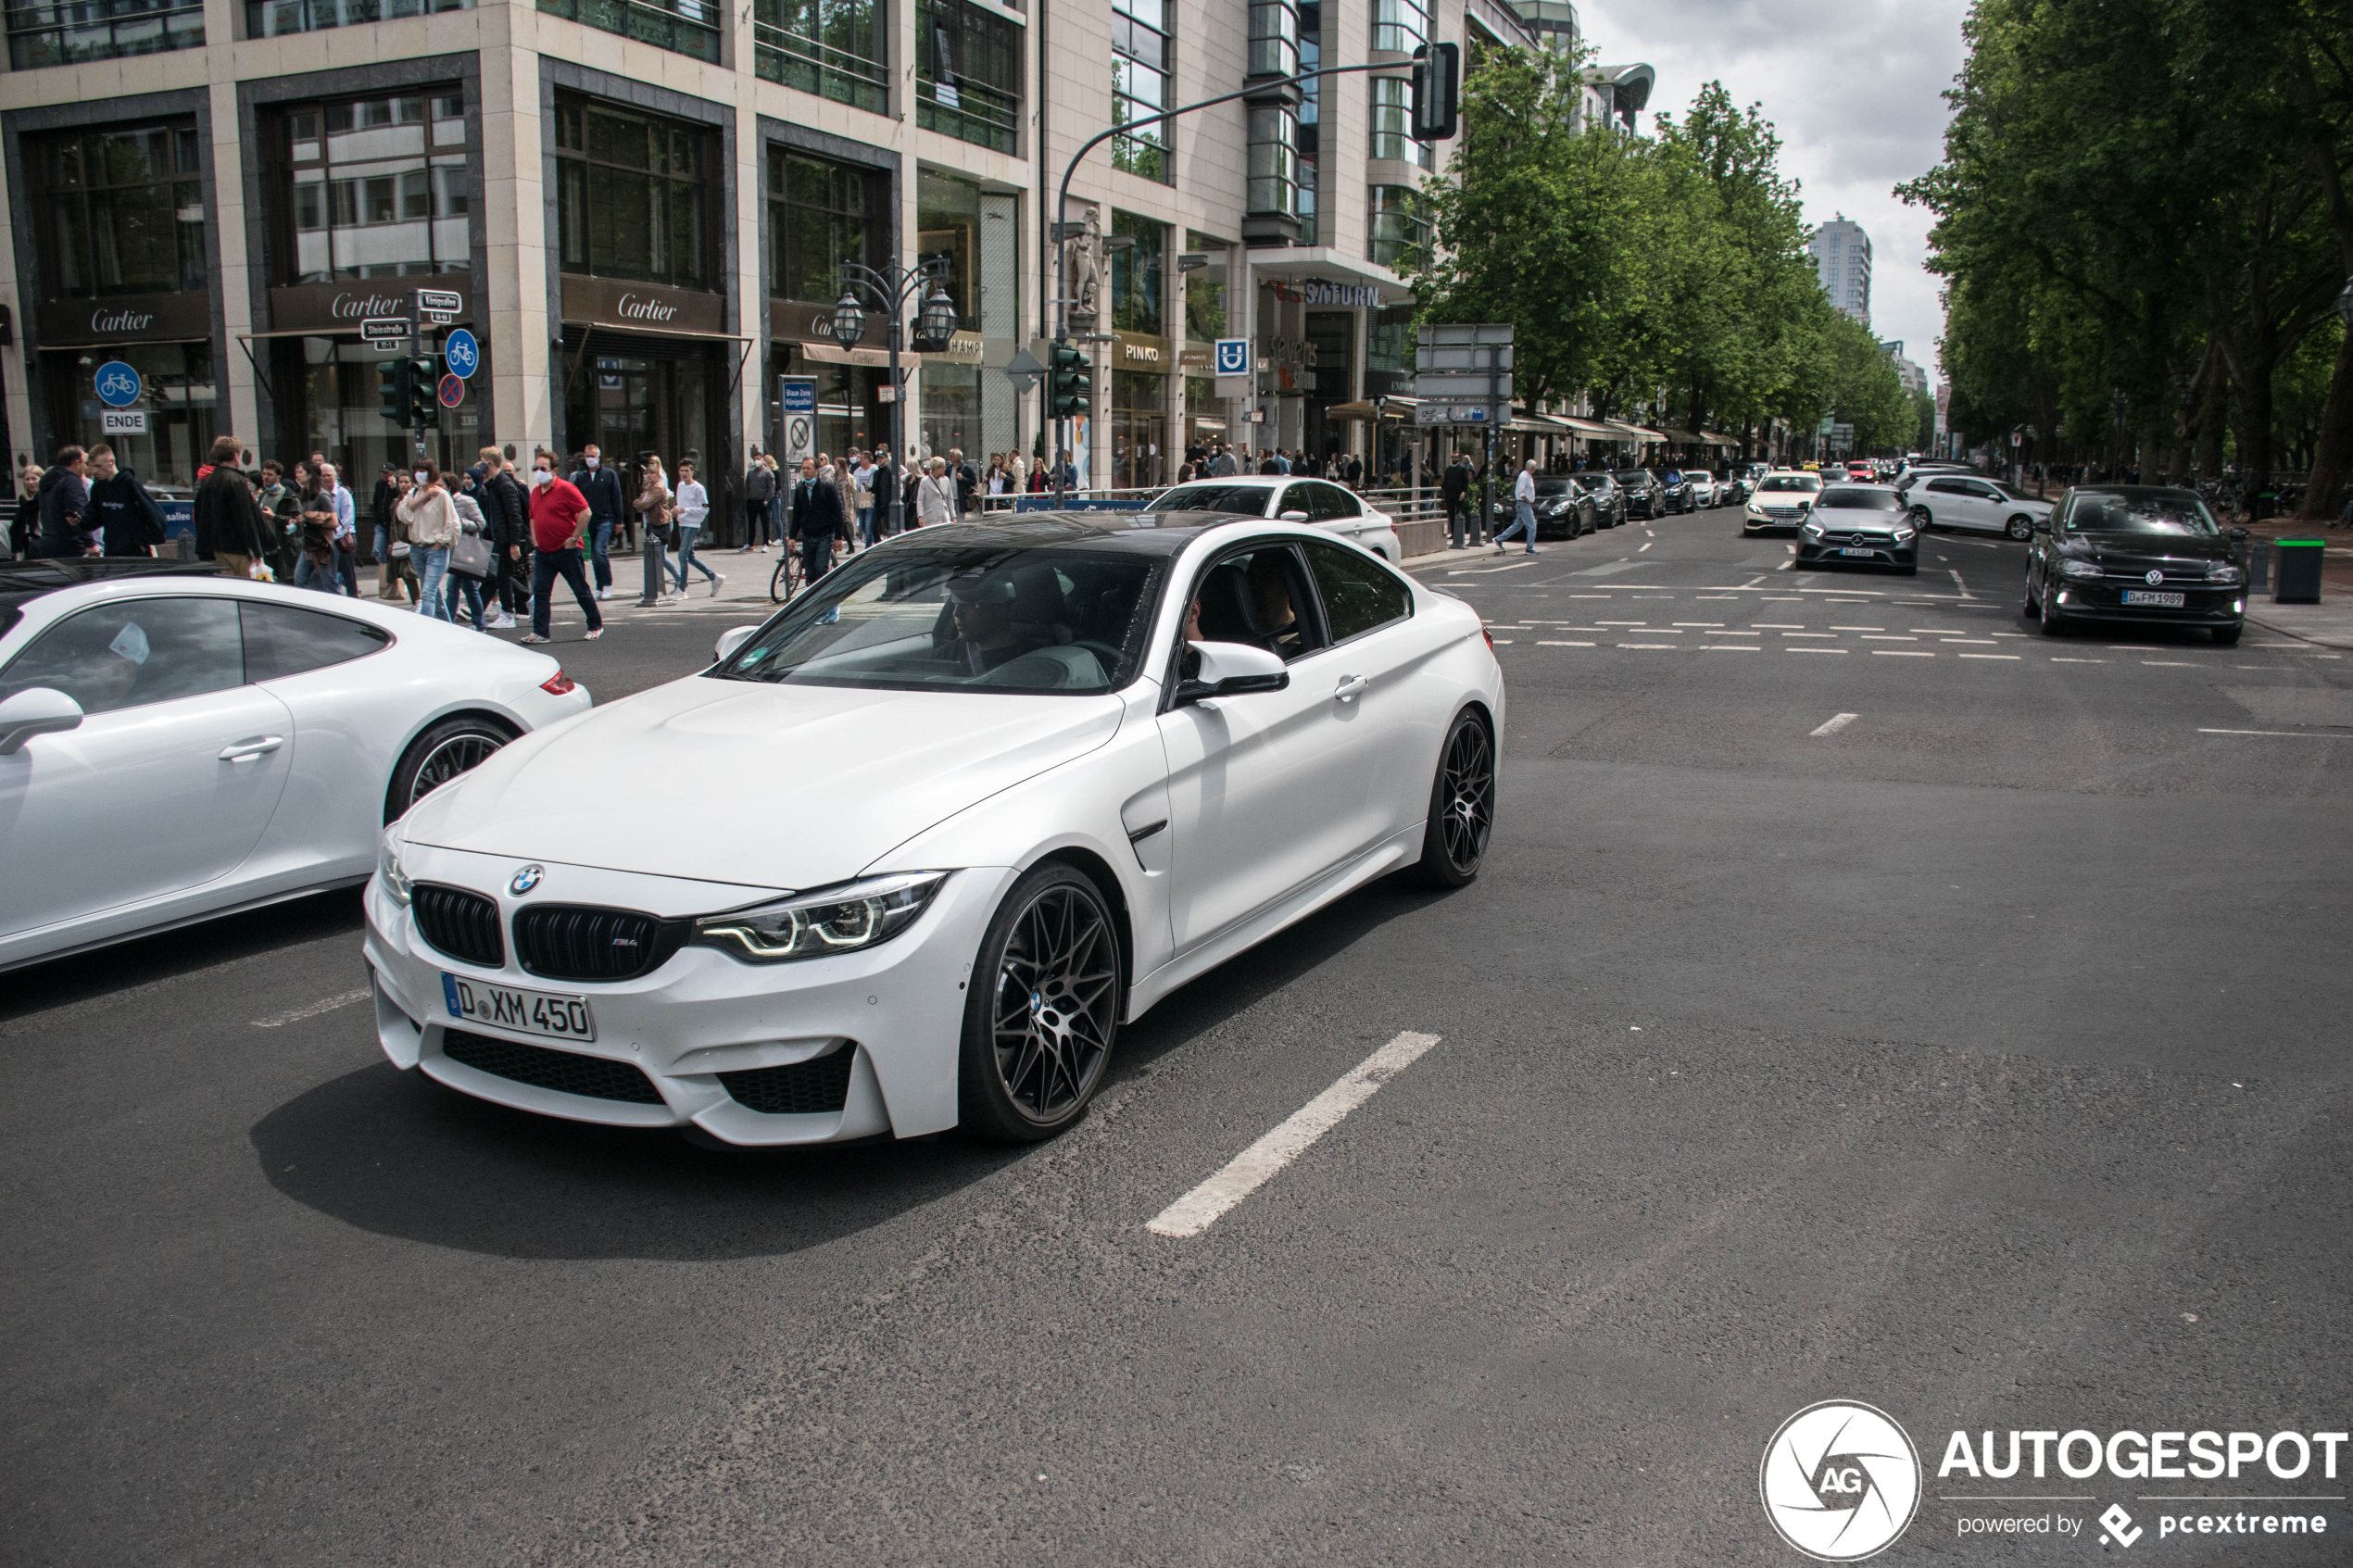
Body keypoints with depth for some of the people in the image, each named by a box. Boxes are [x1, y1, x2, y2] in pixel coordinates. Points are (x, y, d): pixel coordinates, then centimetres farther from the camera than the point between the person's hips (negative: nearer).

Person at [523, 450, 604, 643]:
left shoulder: (566, 489, -10)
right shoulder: (535, 491, 12)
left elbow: (586, 512, -15)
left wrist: (574, 538, -15)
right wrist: (534, 539, 13)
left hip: (566, 551, -6)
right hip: (543, 552, 7)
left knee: (581, 590, 3)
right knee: (539, 591, -1)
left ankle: (596, 627, 17)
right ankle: (539, 632, 2)